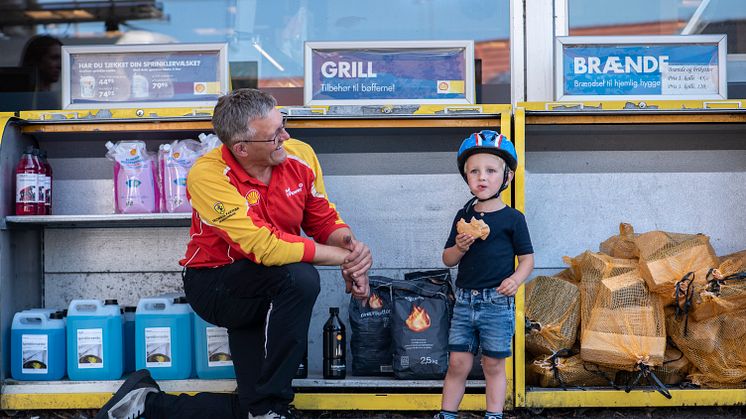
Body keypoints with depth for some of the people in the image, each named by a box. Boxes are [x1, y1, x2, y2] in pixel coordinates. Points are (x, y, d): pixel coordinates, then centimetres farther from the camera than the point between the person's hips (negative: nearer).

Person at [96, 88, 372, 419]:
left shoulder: (300, 156, -7)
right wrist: (342, 257, -26)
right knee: (301, 278, -35)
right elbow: (264, 248, -32)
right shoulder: (208, 175, -24)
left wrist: (351, 246, -18)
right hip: (214, 286, -5)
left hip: (263, 297, 5)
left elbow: (325, 220, 5)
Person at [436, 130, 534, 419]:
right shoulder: (464, 216, 8)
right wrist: (459, 247, -10)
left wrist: (516, 279, -19)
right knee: (458, 363, 5)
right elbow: (447, 260, 11)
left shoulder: (513, 218, -2)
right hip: (464, 300, 3)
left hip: (497, 302, -3)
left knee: (494, 365, 6)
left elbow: (527, 259, 1)